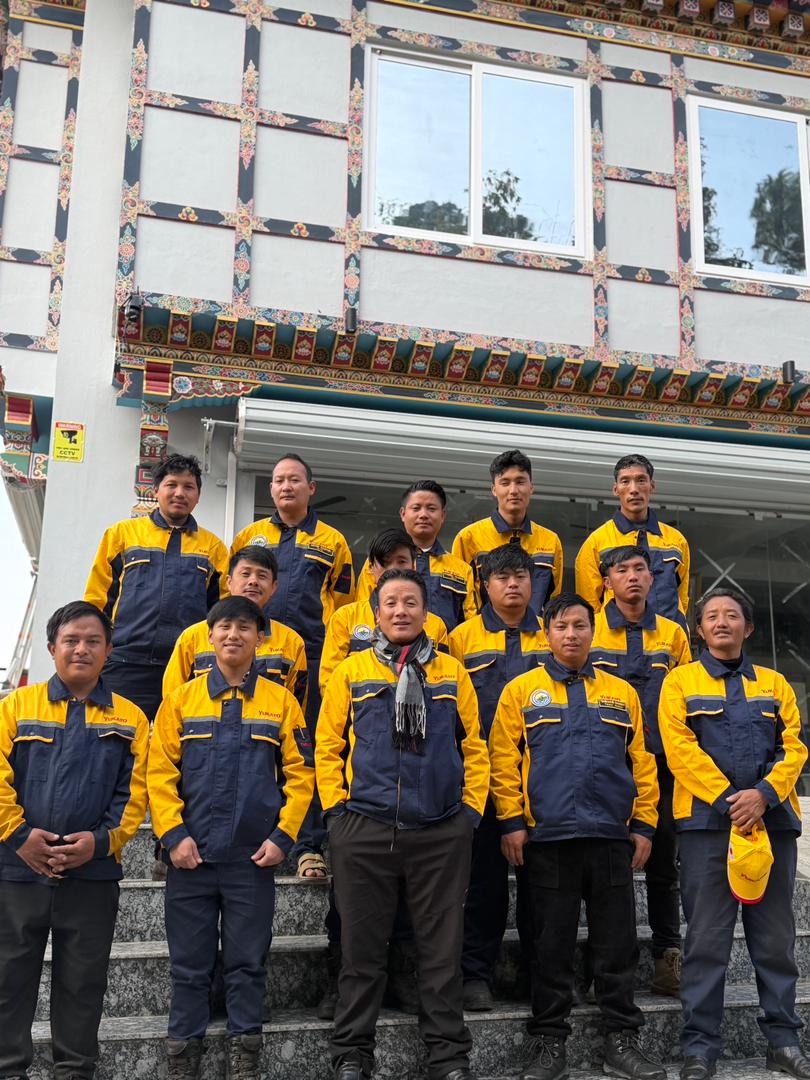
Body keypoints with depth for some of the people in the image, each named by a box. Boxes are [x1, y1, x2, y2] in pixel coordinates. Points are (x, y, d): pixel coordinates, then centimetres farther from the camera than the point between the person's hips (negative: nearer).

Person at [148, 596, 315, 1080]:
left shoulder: (281, 701, 4)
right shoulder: (181, 699, 5)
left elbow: (300, 772, 3)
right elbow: (160, 772, 2)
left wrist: (283, 835, -6)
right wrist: (174, 834, -8)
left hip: (254, 858, 0)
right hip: (192, 856, 1)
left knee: (247, 963, 6)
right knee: (190, 964, 7)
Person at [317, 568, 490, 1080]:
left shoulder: (452, 672, 8)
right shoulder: (351, 671, 6)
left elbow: (474, 748, 8)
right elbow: (328, 746, 6)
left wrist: (471, 809, 0)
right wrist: (337, 807, -1)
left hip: (442, 831, 0)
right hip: (364, 829, 0)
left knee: (442, 949, 7)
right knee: (363, 947, 8)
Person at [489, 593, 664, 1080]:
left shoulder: (622, 693, 12)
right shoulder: (521, 690, 5)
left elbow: (642, 762, 11)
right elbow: (503, 760, 0)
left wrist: (644, 825, 5)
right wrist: (512, 821, -6)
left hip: (612, 837, 2)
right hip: (548, 838, -2)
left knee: (617, 945, 7)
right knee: (552, 946, 6)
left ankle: (623, 1041, 20)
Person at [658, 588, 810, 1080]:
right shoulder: (681, 681, 7)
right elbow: (680, 748, -6)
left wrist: (764, 793, -13)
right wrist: (728, 799, -15)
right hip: (707, 819, -3)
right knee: (707, 937, -2)